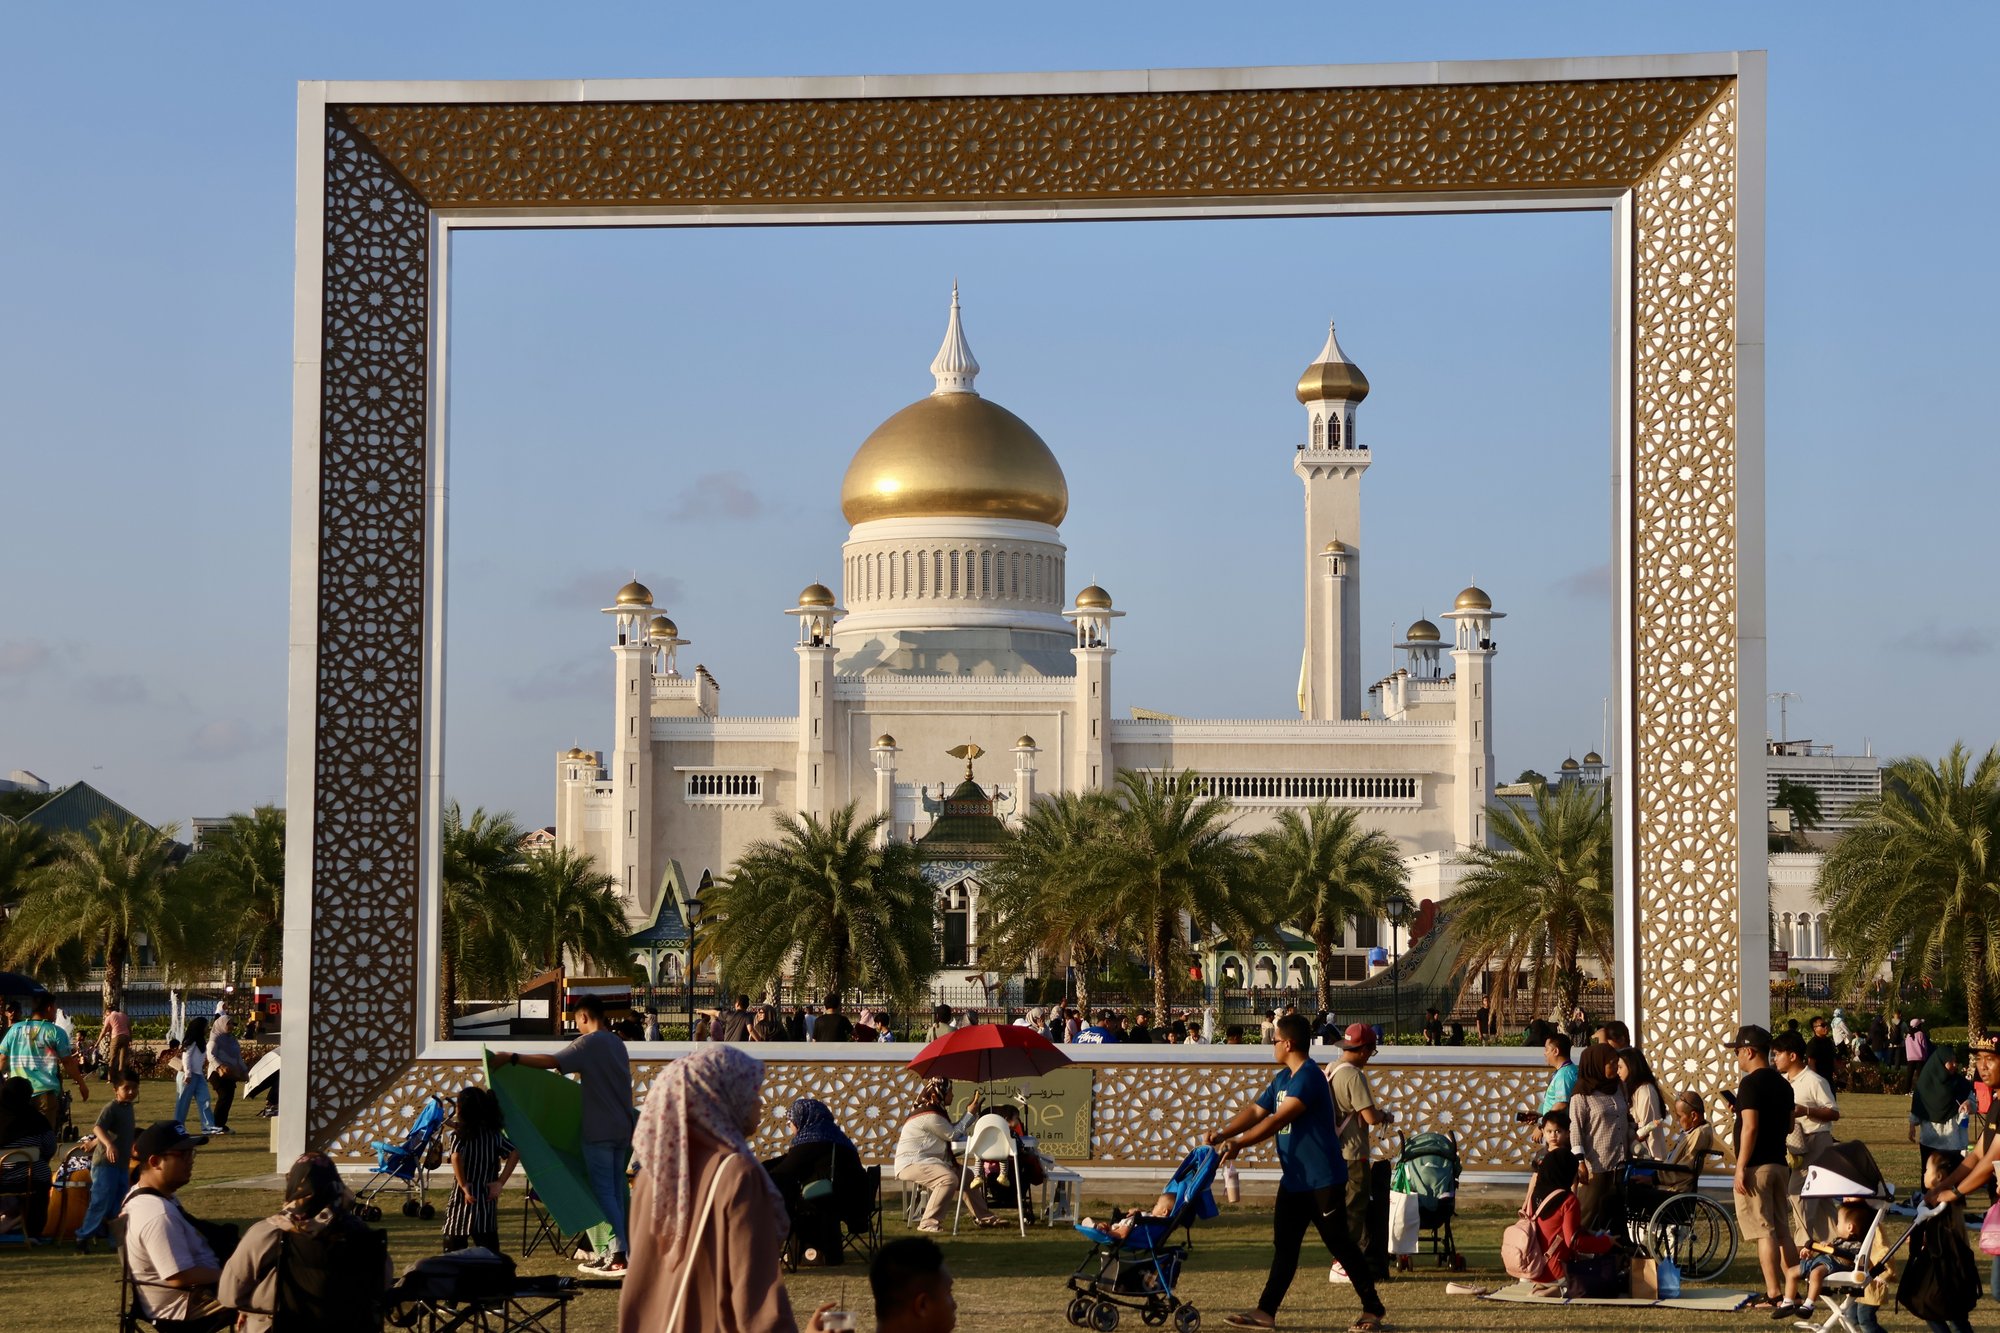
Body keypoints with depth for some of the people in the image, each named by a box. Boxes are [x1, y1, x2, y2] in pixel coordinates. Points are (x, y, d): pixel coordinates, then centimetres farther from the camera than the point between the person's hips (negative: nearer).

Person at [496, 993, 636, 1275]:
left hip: (599, 1131, -8)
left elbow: (553, 1062, -25)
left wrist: (512, 1057, -23)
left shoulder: (589, 1043, -11)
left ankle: (618, 1255, -13)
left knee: (603, 1192, -8)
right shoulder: (617, 1044, 16)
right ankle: (616, 1251, 12)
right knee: (615, 1191, 11)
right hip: (622, 1129, 8)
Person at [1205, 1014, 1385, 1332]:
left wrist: (1238, 1144, -24)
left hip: (1322, 1180, -9)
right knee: (1284, 1245, 8)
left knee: (1339, 1243, -2)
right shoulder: (1281, 1079, 12)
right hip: (1294, 1179, 9)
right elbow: (1256, 1111, 14)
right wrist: (1222, 1134, 0)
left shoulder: (1309, 1076, -19)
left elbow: (1278, 1120, -24)